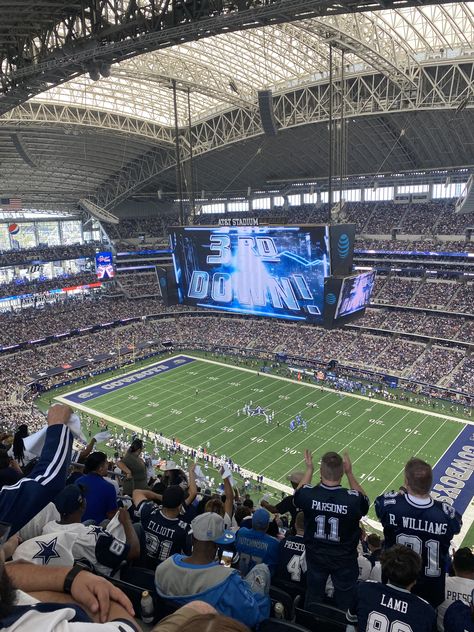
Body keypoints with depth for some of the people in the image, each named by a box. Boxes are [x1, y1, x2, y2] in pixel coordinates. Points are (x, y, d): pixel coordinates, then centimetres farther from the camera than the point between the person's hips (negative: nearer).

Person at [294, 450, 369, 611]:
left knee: (313, 598, 28)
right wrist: (350, 473, -6)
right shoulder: (353, 499, -33)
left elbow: (298, 494, -2)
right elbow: (365, 501, -6)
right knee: (344, 602, 24)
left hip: (315, 557, 2)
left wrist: (309, 469, 8)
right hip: (344, 560, -2)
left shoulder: (308, 494, -29)